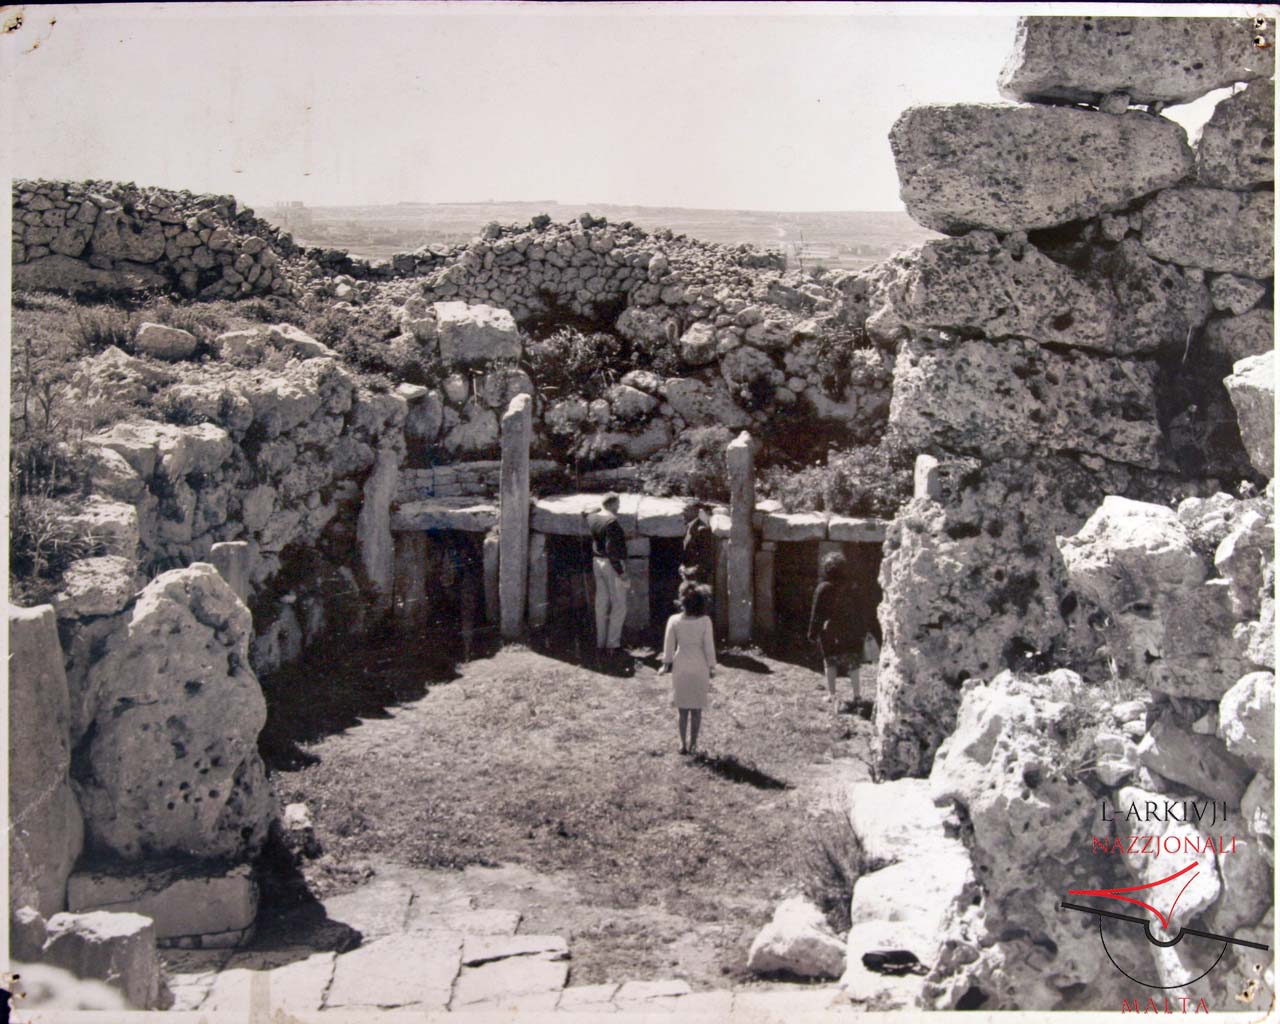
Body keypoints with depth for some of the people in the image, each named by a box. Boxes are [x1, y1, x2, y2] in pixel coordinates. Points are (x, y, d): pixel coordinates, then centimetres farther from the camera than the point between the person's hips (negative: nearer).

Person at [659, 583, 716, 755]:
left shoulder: (674, 621, -10)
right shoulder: (705, 621, -12)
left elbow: (669, 646, -3)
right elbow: (709, 647, -8)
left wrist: (666, 665, 10)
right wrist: (711, 667, 4)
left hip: (681, 666, 1)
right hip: (699, 667, -1)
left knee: (683, 708, 12)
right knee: (696, 708, 11)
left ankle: (683, 744, 14)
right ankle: (693, 744, 15)